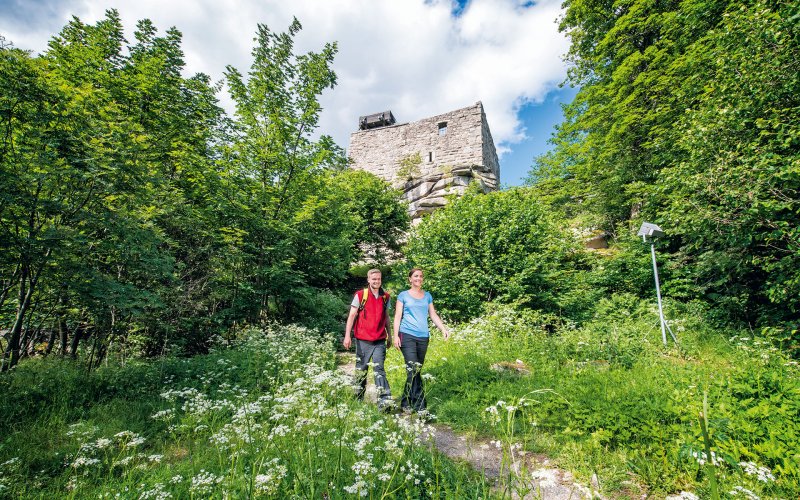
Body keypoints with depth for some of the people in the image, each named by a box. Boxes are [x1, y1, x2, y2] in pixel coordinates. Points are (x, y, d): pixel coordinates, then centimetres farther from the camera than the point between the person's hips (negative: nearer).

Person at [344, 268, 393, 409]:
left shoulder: (385, 297, 7)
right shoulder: (360, 295, -4)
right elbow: (352, 315, -6)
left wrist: (390, 335, 15)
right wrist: (347, 335, -13)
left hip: (379, 340, 2)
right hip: (363, 339, -1)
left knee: (379, 368, -5)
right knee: (361, 369, 11)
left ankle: (385, 400, -8)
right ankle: (359, 397, 27)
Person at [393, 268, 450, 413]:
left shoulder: (427, 296, 15)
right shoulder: (403, 295, 6)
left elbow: (433, 315, 14)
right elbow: (397, 317, 3)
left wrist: (443, 328, 0)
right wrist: (395, 335, -5)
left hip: (423, 337, 4)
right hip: (407, 335, -4)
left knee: (417, 370, 7)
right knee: (413, 369, -14)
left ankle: (407, 402, 22)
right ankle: (420, 404, -8)